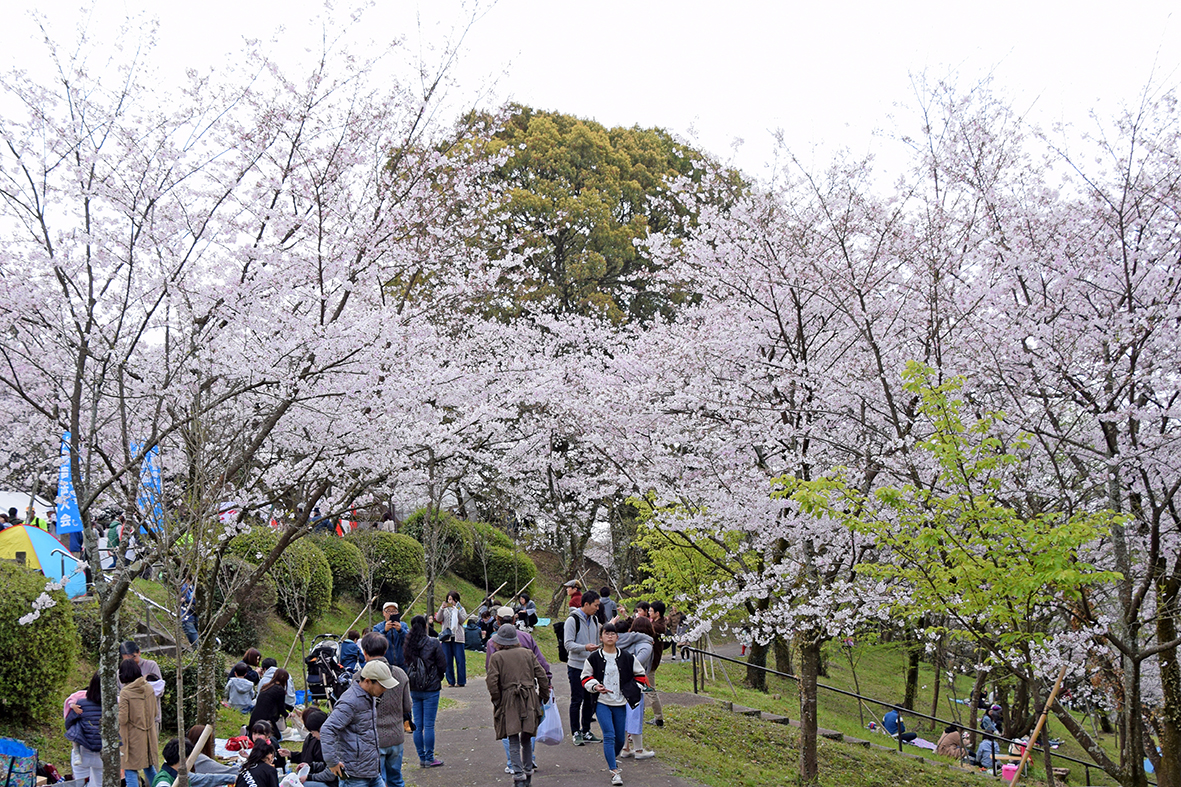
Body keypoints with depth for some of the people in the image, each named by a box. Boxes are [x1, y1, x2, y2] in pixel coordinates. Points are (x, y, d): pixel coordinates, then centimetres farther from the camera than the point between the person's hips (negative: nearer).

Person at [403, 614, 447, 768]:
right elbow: (442, 665, -5)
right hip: (431, 688, -4)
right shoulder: (433, 643, -11)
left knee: (417, 725, 11)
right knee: (429, 725, 1)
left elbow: (405, 664, 3)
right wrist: (438, 678, 13)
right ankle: (429, 759, 5)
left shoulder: (408, 643, -2)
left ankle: (422, 757, 17)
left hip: (413, 689, 4)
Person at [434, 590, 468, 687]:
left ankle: (461, 681, 2)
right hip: (446, 637, 2)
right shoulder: (444, 609, 13)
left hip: (457, 637, -2)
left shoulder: (461, 609, 10)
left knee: (460, 659, -5)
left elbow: (462, 620, -4)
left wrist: (456, 610, -14)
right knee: (448, 660, 2)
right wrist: (442, 608, -14)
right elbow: (438, 619, -1)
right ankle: (450, 681, 8)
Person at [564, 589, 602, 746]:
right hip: (576, 666, -7)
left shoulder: (594, 619, 12)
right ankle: (576, 733, 6)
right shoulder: (572, 620, -10)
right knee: (577, 700, -3)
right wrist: (585, 647, -31)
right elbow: (568, 644, -15)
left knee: (590, 700, 9)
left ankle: (586, 731, 19)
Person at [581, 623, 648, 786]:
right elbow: (585, 677, 6)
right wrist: (595, 686, -12)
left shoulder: (626, 658, 2)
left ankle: (612, 759, 38)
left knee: (620, 738, 9)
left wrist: (632, 690, 2)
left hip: (620, 703, 3)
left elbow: (640, 674, 14)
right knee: (609, 736, -14)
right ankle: (614, 771, -11)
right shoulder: (594, 658, -2)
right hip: (602, 702, -2)